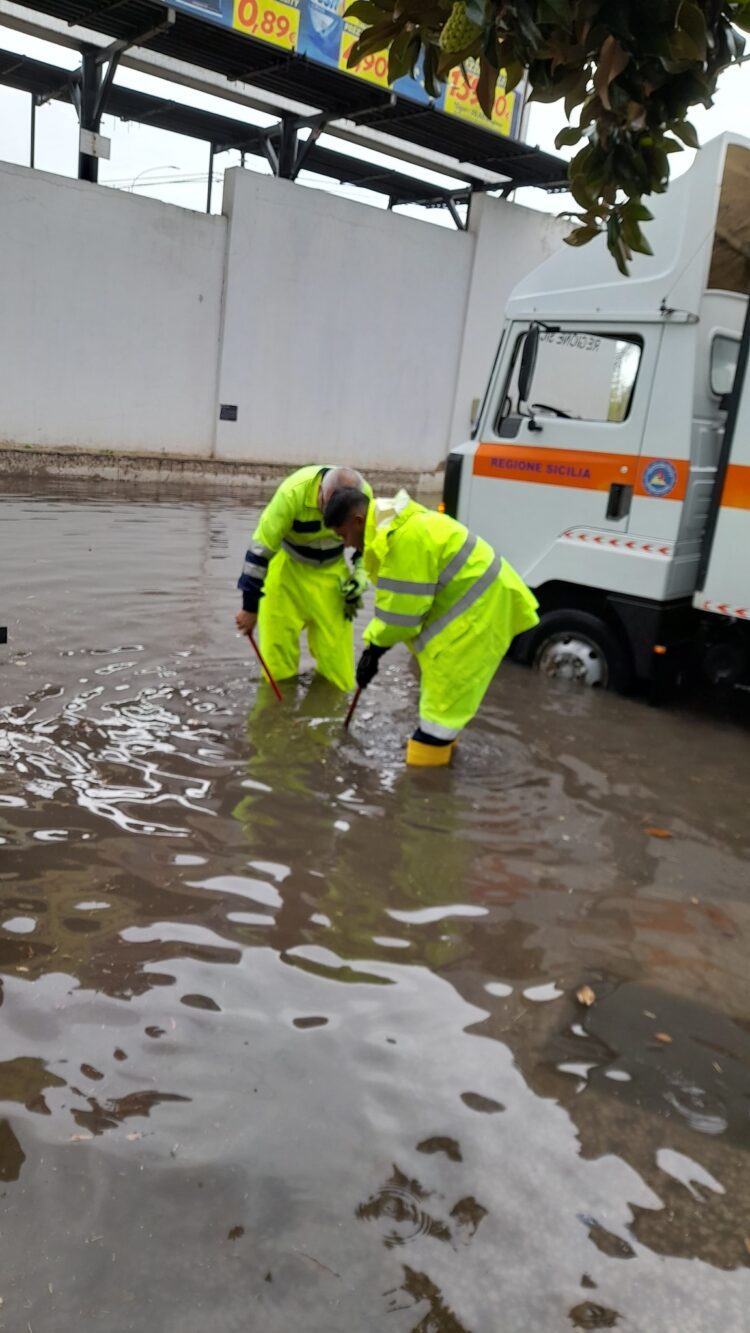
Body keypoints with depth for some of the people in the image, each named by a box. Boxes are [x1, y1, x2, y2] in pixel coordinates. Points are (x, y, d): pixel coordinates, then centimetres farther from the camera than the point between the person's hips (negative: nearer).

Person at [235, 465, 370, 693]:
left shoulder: (363, 494, -21)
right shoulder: (293, 493, -34)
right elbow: (260, 548, -27)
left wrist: (361, 574, -11)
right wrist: (250, 607, -23)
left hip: (331, 570, 3)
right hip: (287, 567, -2)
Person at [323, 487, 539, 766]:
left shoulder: (403, 537, -29)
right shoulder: (392, 526, 7)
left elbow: (404, 606, -23)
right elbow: (394, 600, 12)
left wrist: (376, 645, -8)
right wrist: (373, 642, 7)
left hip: (477, 604, -11)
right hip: (467, 594, 11)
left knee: (448, 680, -4)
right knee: (442, 672, 21)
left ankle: (431, 748, 6)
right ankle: (438, 736, 34)